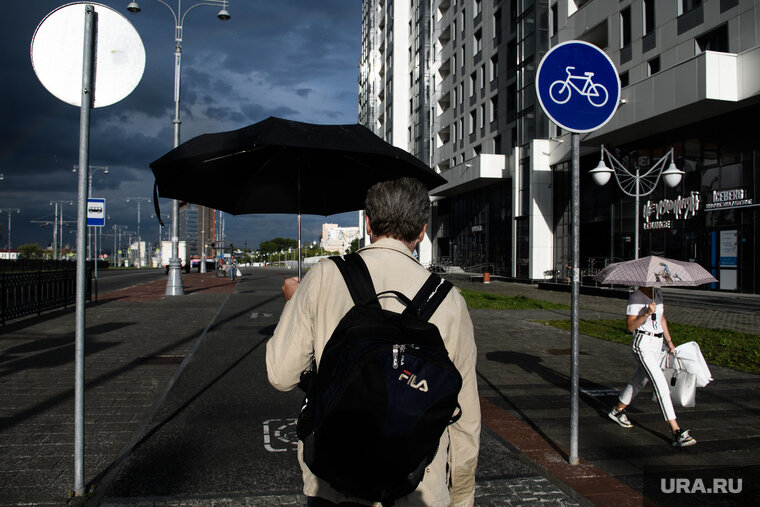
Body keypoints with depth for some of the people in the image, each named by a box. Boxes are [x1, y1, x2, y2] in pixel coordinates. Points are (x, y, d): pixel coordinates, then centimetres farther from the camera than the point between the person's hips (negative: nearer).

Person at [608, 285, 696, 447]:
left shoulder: (657, 294, 10)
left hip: (657, 343, 9)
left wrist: (669, 342, 23)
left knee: (639, 381, 19)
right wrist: (646, 314, -31)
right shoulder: (635, 298, -13)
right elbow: (630, 326, -18)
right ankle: (677, 433, -17)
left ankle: (617, 411, 38)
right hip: (642, 344, -9)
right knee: (661, 384, -16)